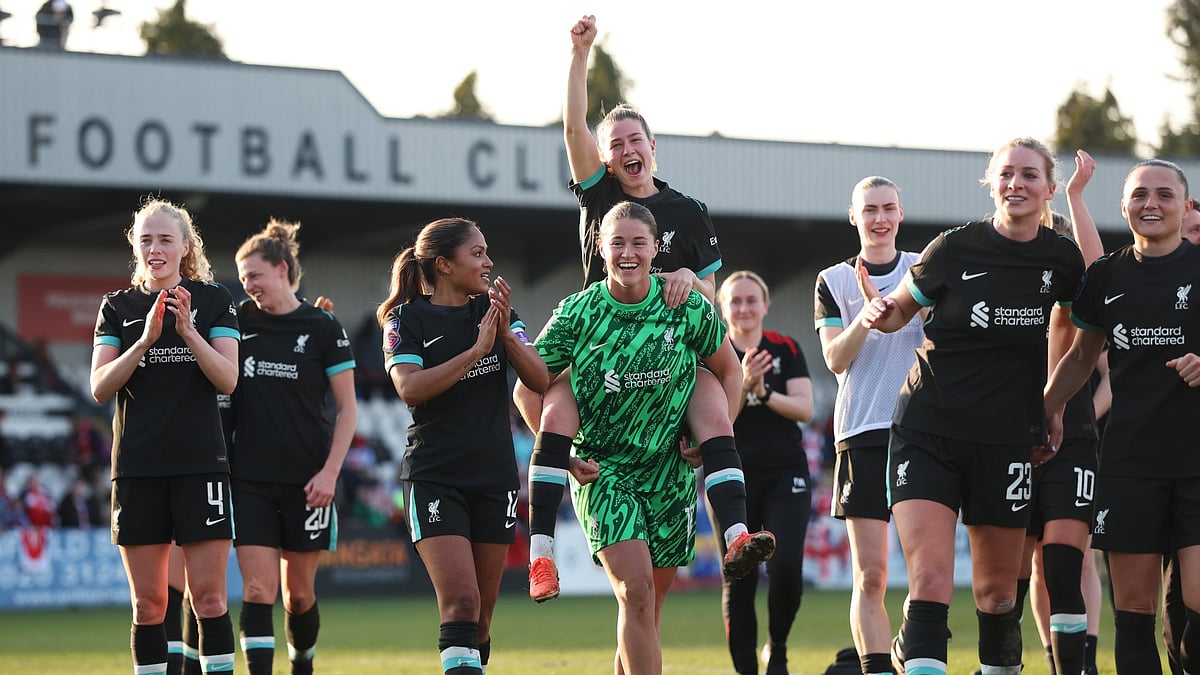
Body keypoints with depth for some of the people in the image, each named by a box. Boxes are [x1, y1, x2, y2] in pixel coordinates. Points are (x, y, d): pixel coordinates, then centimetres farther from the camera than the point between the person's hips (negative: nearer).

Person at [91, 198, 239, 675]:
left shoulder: (212, 300, 5)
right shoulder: (118, 307, 9)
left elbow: (228, 380, -4)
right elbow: (100, 388, -1)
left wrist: (188, 331, -18)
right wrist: (146, 339, -14)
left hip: (200, 463, -2)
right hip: (136, 469, 2)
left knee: (208, 596, -6)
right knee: (148, 603, 2)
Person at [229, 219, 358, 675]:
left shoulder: (322, 327, -1)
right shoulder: (239, 322, 6)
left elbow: (347, 407, 0)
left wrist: (330, 471, -8)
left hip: (305, 482, -1)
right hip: (249, 479, 1)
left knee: (299, 593, 8)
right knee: (258, 589, -10)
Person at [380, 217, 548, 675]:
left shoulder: (494, 309, 9)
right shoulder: (407, 320, -3)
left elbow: (540, 380, 0)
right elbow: (410, 388, -19)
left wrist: (506, 333, -16)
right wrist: (476, 350, -22)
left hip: (495, 477, 4)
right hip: (435, 478, -4)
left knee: (482, 611, 6)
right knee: (460, 601, -18)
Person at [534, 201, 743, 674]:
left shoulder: (688, 308, -5)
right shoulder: (577, 312, -8)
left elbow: (729, 370, 11)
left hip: (669, 471, 2)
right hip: (601, 471, -2)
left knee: (651, 602, 7)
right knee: (635, 591, -19)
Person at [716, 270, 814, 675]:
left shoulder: (786, 350, 5)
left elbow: (804, 408, -5)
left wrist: (764, 393, -21)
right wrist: (743, 385, -23)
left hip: (786, 476, 0)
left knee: (786, 568, -15)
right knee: (737, 581, -3)